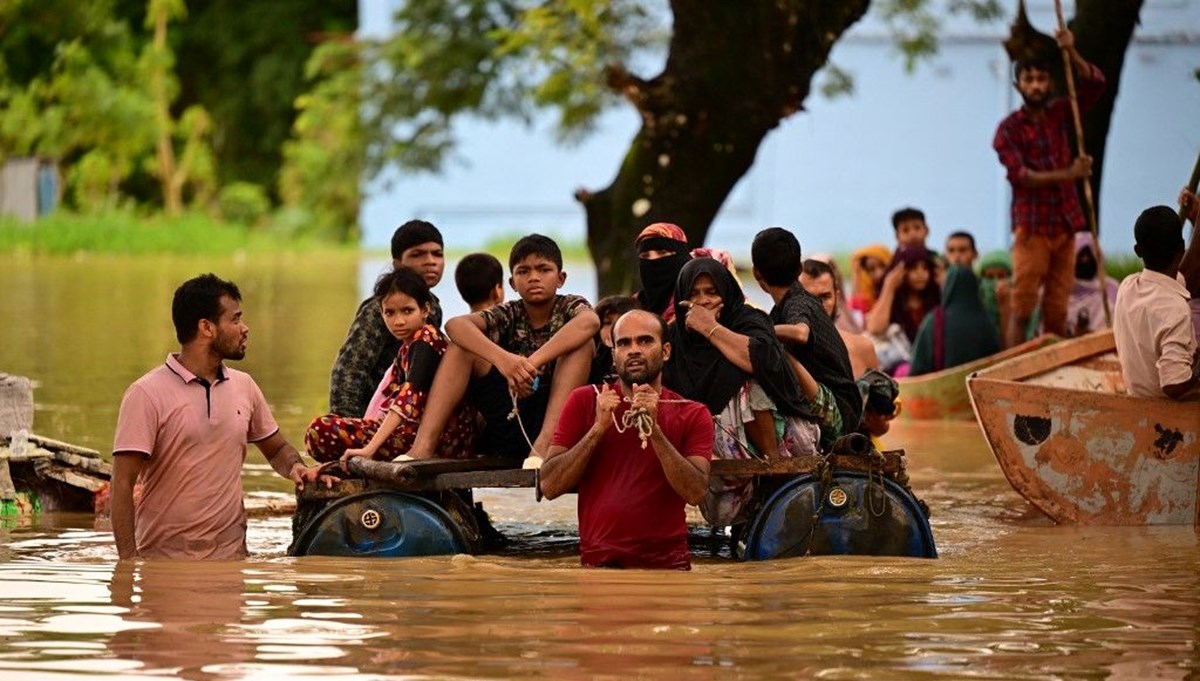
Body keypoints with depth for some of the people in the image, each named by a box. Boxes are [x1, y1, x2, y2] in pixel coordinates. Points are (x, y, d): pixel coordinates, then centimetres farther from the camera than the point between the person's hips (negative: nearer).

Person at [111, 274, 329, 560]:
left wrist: (296, 469, 1)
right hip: (164, 557, -4)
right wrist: (128, 561, -18)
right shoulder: (147, 394, -7)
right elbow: (123, 484, -10)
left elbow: (276, 448, 25)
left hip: (230, 556, 4)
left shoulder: (244, 386, 11)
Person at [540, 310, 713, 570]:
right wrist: (599, 428, -8)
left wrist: (654, 429, -14)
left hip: (667, 565, 1)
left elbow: (696, 492, -7)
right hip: (598, 565, -1)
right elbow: (549, 486, 1)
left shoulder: (692, 415, 7)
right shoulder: (584, 402, 9)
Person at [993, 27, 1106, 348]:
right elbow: (1020, 175, -14)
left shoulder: (1058, 114, 11)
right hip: (1032, 227, -5)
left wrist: (1072, 53, -12)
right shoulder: (1009, 129, -3)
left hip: (1064, 224, 5)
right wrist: (1068, 175, -21)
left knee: (1057, 311, 4)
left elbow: (1094, 85, 3)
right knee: (1023, 308, -10)